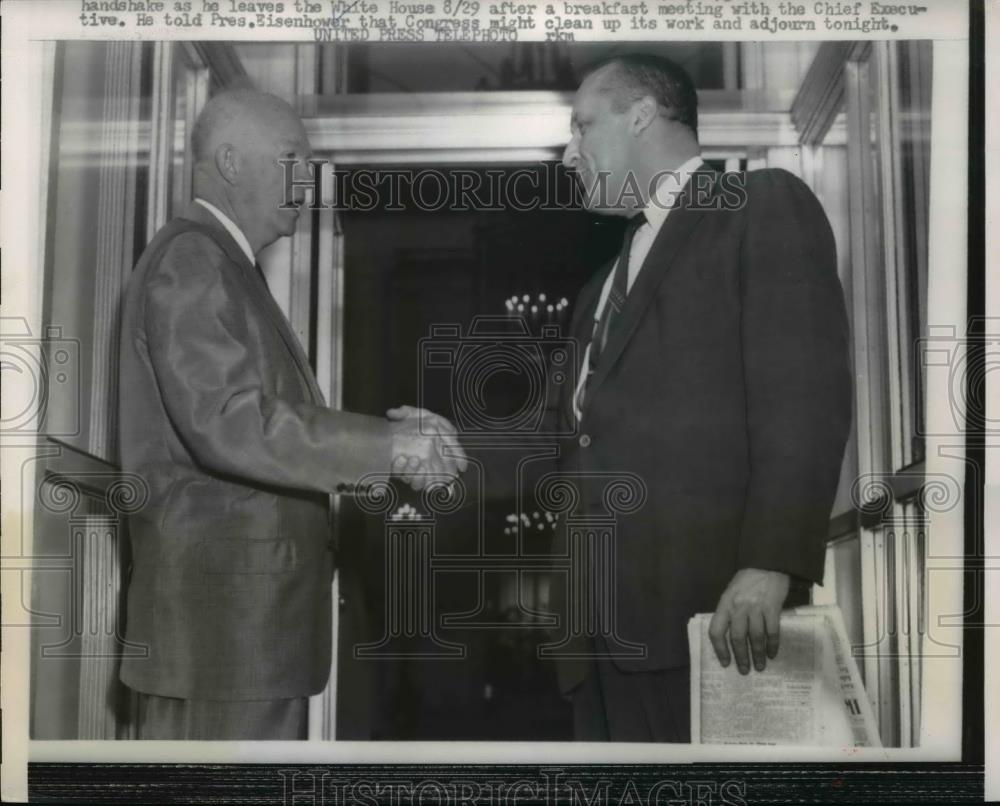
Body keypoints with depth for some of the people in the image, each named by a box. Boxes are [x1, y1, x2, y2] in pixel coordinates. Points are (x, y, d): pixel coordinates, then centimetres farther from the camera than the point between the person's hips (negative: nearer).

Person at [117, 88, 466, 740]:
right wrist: (387, 449, -21)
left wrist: (382, 438, 4)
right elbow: (230, 425, -23)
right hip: (230, 600, -10)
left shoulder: (226, 267, 20)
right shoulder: (191, 261, -12)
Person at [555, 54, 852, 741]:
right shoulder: (617, 269, 25)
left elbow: (806, 396, -10)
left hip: (707, 607, -7)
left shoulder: (765, 207, 1)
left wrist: (768, 565, -19)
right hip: (609, 615, 7)